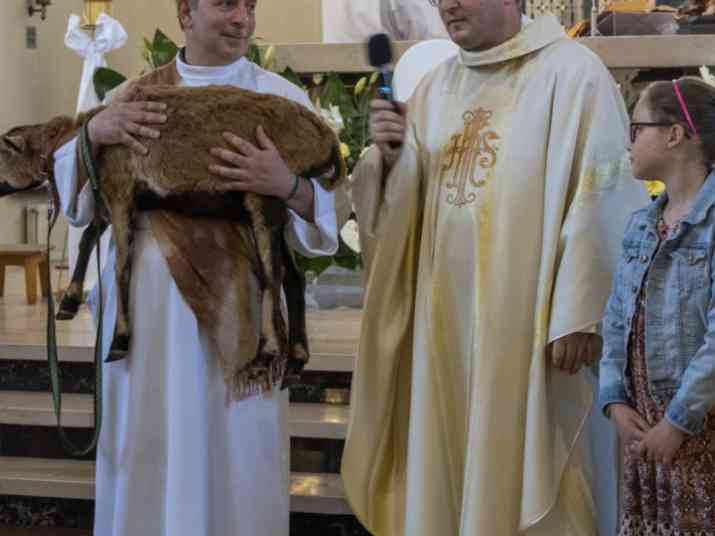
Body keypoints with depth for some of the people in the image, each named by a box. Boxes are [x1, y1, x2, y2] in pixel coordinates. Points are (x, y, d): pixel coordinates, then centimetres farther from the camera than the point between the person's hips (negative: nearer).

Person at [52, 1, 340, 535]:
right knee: (150, 449, 6)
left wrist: (286, 185, -24)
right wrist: (93, 133, -14)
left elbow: (327, 203, -3)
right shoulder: (133, 94, 8)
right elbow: (76, 195, 6)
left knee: (238, 452, 3)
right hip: (148, 301, 1)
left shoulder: (282, 97, 3)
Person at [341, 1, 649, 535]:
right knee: (449, 465, 10)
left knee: (526, 467, 1)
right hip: (447, 315, 6)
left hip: (527, 314, -6)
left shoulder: (572, 72, -6)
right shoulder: (436, 87, 13)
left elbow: (598, 199, -12)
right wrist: (391, 158, -8)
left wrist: (580, 312, -17)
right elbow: (403, 206, 13)